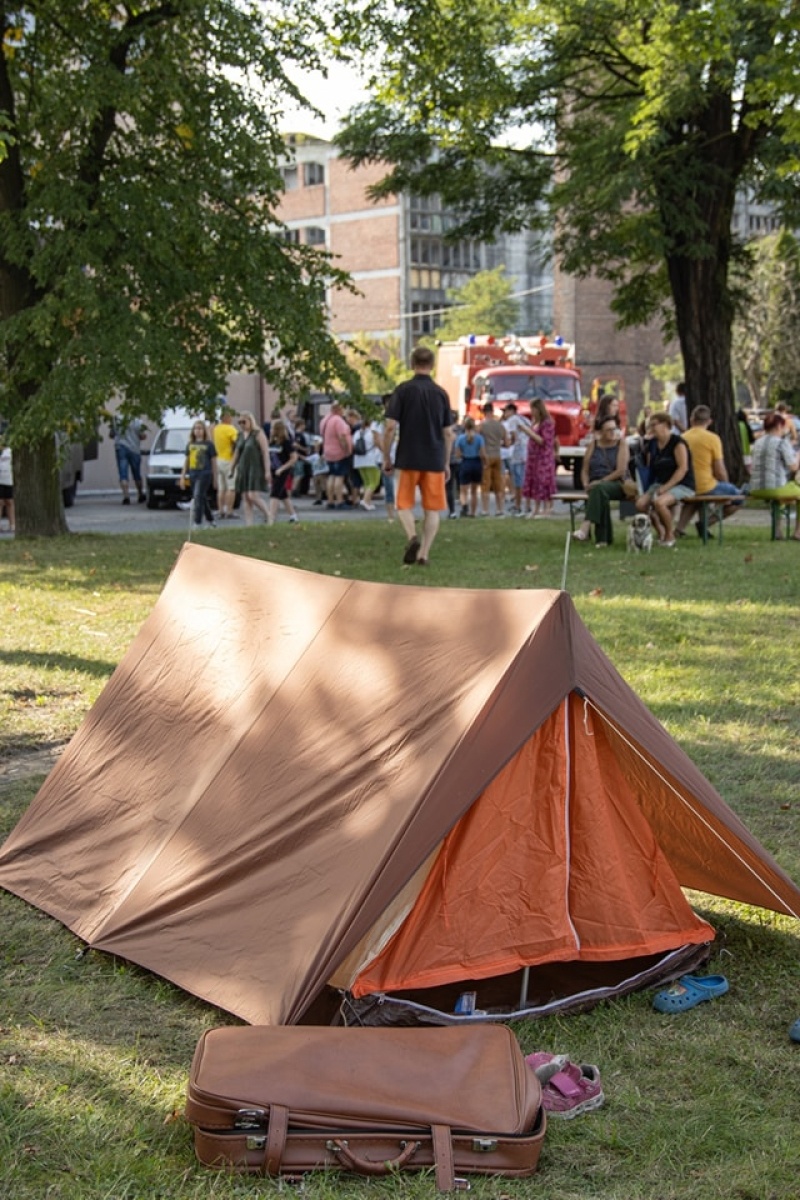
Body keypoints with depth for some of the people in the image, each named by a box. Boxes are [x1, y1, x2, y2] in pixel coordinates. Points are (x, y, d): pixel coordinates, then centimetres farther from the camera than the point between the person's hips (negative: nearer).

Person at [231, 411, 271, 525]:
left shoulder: (258, 434, -6)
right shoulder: (240, 435, 13)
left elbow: (265, 452, -10)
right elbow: (236, 453, 19)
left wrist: (267, 471, -16)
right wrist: (232, 468, 16)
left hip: (256, 468, -6)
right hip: (243, 470, 7)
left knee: (253, 496, -15)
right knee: (245, 498, 3)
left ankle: (268, 515, 5)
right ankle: (248, 524, 4)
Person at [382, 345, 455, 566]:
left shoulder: (403, 390, -5)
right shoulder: (441, 393, 3)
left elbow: (390, 427, -9)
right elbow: (447, 433, 5)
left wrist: (386, 457, 2)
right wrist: (447, 463, 14)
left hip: (408, 458, -2)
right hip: (435, 460, 2)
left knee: (404, 504, 10)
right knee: (432, 509, 9)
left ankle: (412, 537, -17)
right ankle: (424, 553, 3)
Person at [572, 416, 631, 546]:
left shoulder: (621, 443, 3)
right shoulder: (593, 445, 13)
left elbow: (621, 471, -7)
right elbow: (585, 470, 12)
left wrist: (601, 481, -14)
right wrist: (586, 484, -9)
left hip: (617, 485, -3)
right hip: (596, 486, 3)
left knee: (599, 488, -37)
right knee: (600, 494, -34)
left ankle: (585, 527, -52)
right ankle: (603, 538, -35)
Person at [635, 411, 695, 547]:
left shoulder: (677, 442, -10)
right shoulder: (653, 444, 12)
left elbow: (683, 468, -17)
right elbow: (650, 468, 17)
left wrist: (666, 487, -22)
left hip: (682, 485, -7)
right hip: (660, 483, 7)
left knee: (659, 502, -35)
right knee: (641, 503, -19)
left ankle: (670, 535, -11)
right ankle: (660, 532, 2)